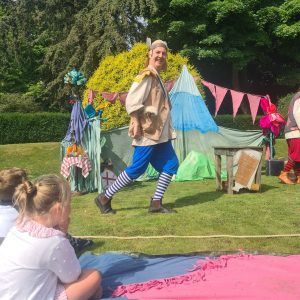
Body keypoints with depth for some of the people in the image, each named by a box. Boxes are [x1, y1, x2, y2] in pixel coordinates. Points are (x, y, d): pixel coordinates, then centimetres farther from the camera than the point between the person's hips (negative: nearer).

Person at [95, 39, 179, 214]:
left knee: (171, 165, 5)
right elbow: (132, 101, -21)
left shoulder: (157, 77, 17)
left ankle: (156, 203, 12)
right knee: (137, 169, -6)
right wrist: (136, 124, -22)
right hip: (147, 132, -10)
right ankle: (105, 198, 8)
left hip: (160, 133, 10)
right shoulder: (147, 75, -12)